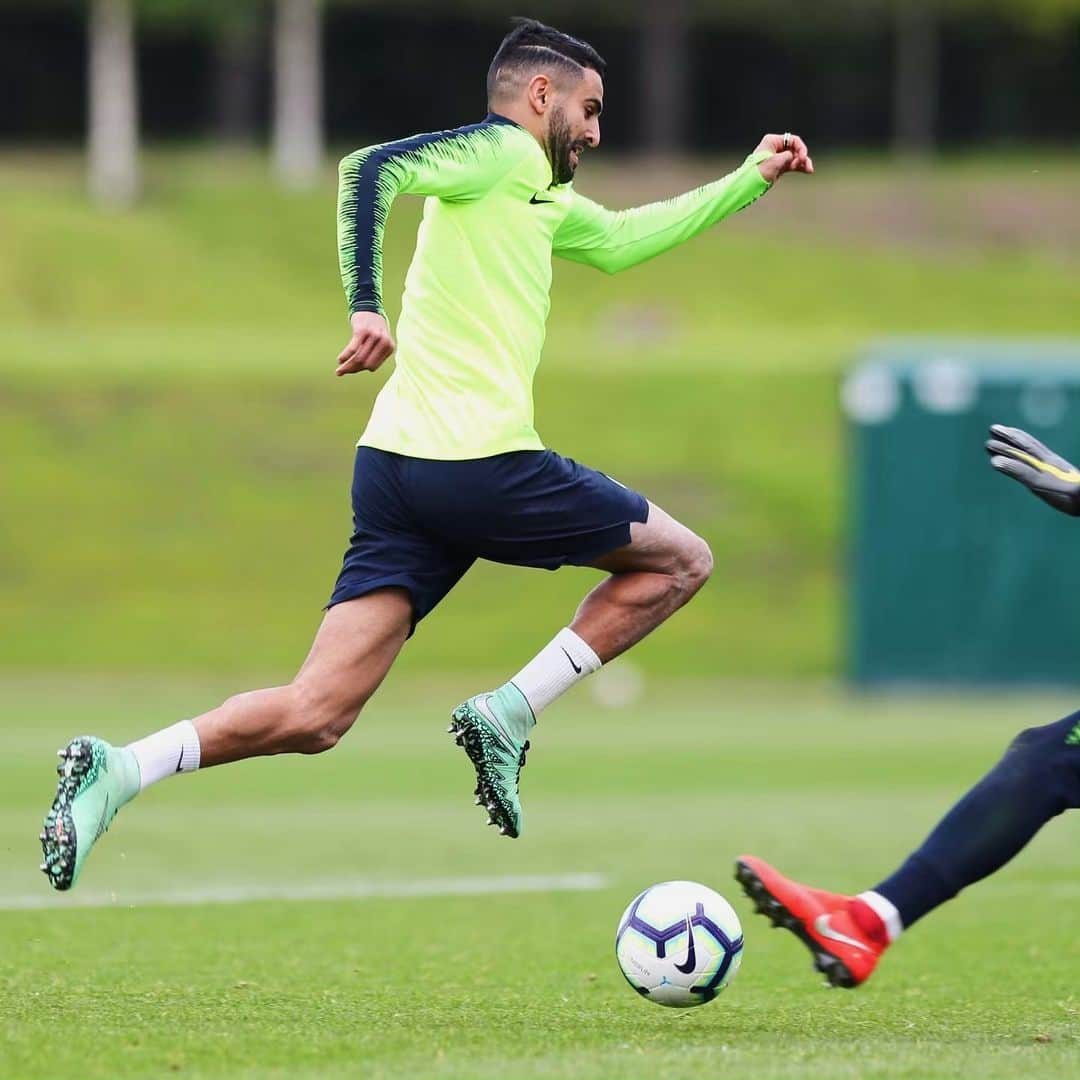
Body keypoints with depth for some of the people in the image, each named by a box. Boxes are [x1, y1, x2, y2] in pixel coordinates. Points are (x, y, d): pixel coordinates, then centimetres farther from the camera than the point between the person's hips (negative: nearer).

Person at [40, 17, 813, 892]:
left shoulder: (543, 200, 26)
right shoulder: (501, 152, -2)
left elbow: (623, 239, 43)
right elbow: (371, 170, -18)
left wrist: (750, 180, 43)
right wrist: (367, 307, -29)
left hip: (396, 464, 9)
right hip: (483, 464, -9)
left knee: (315, 717, 0)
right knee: (682, 561, 11)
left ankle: (119, 770, -17)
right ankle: (509, 715, 0)